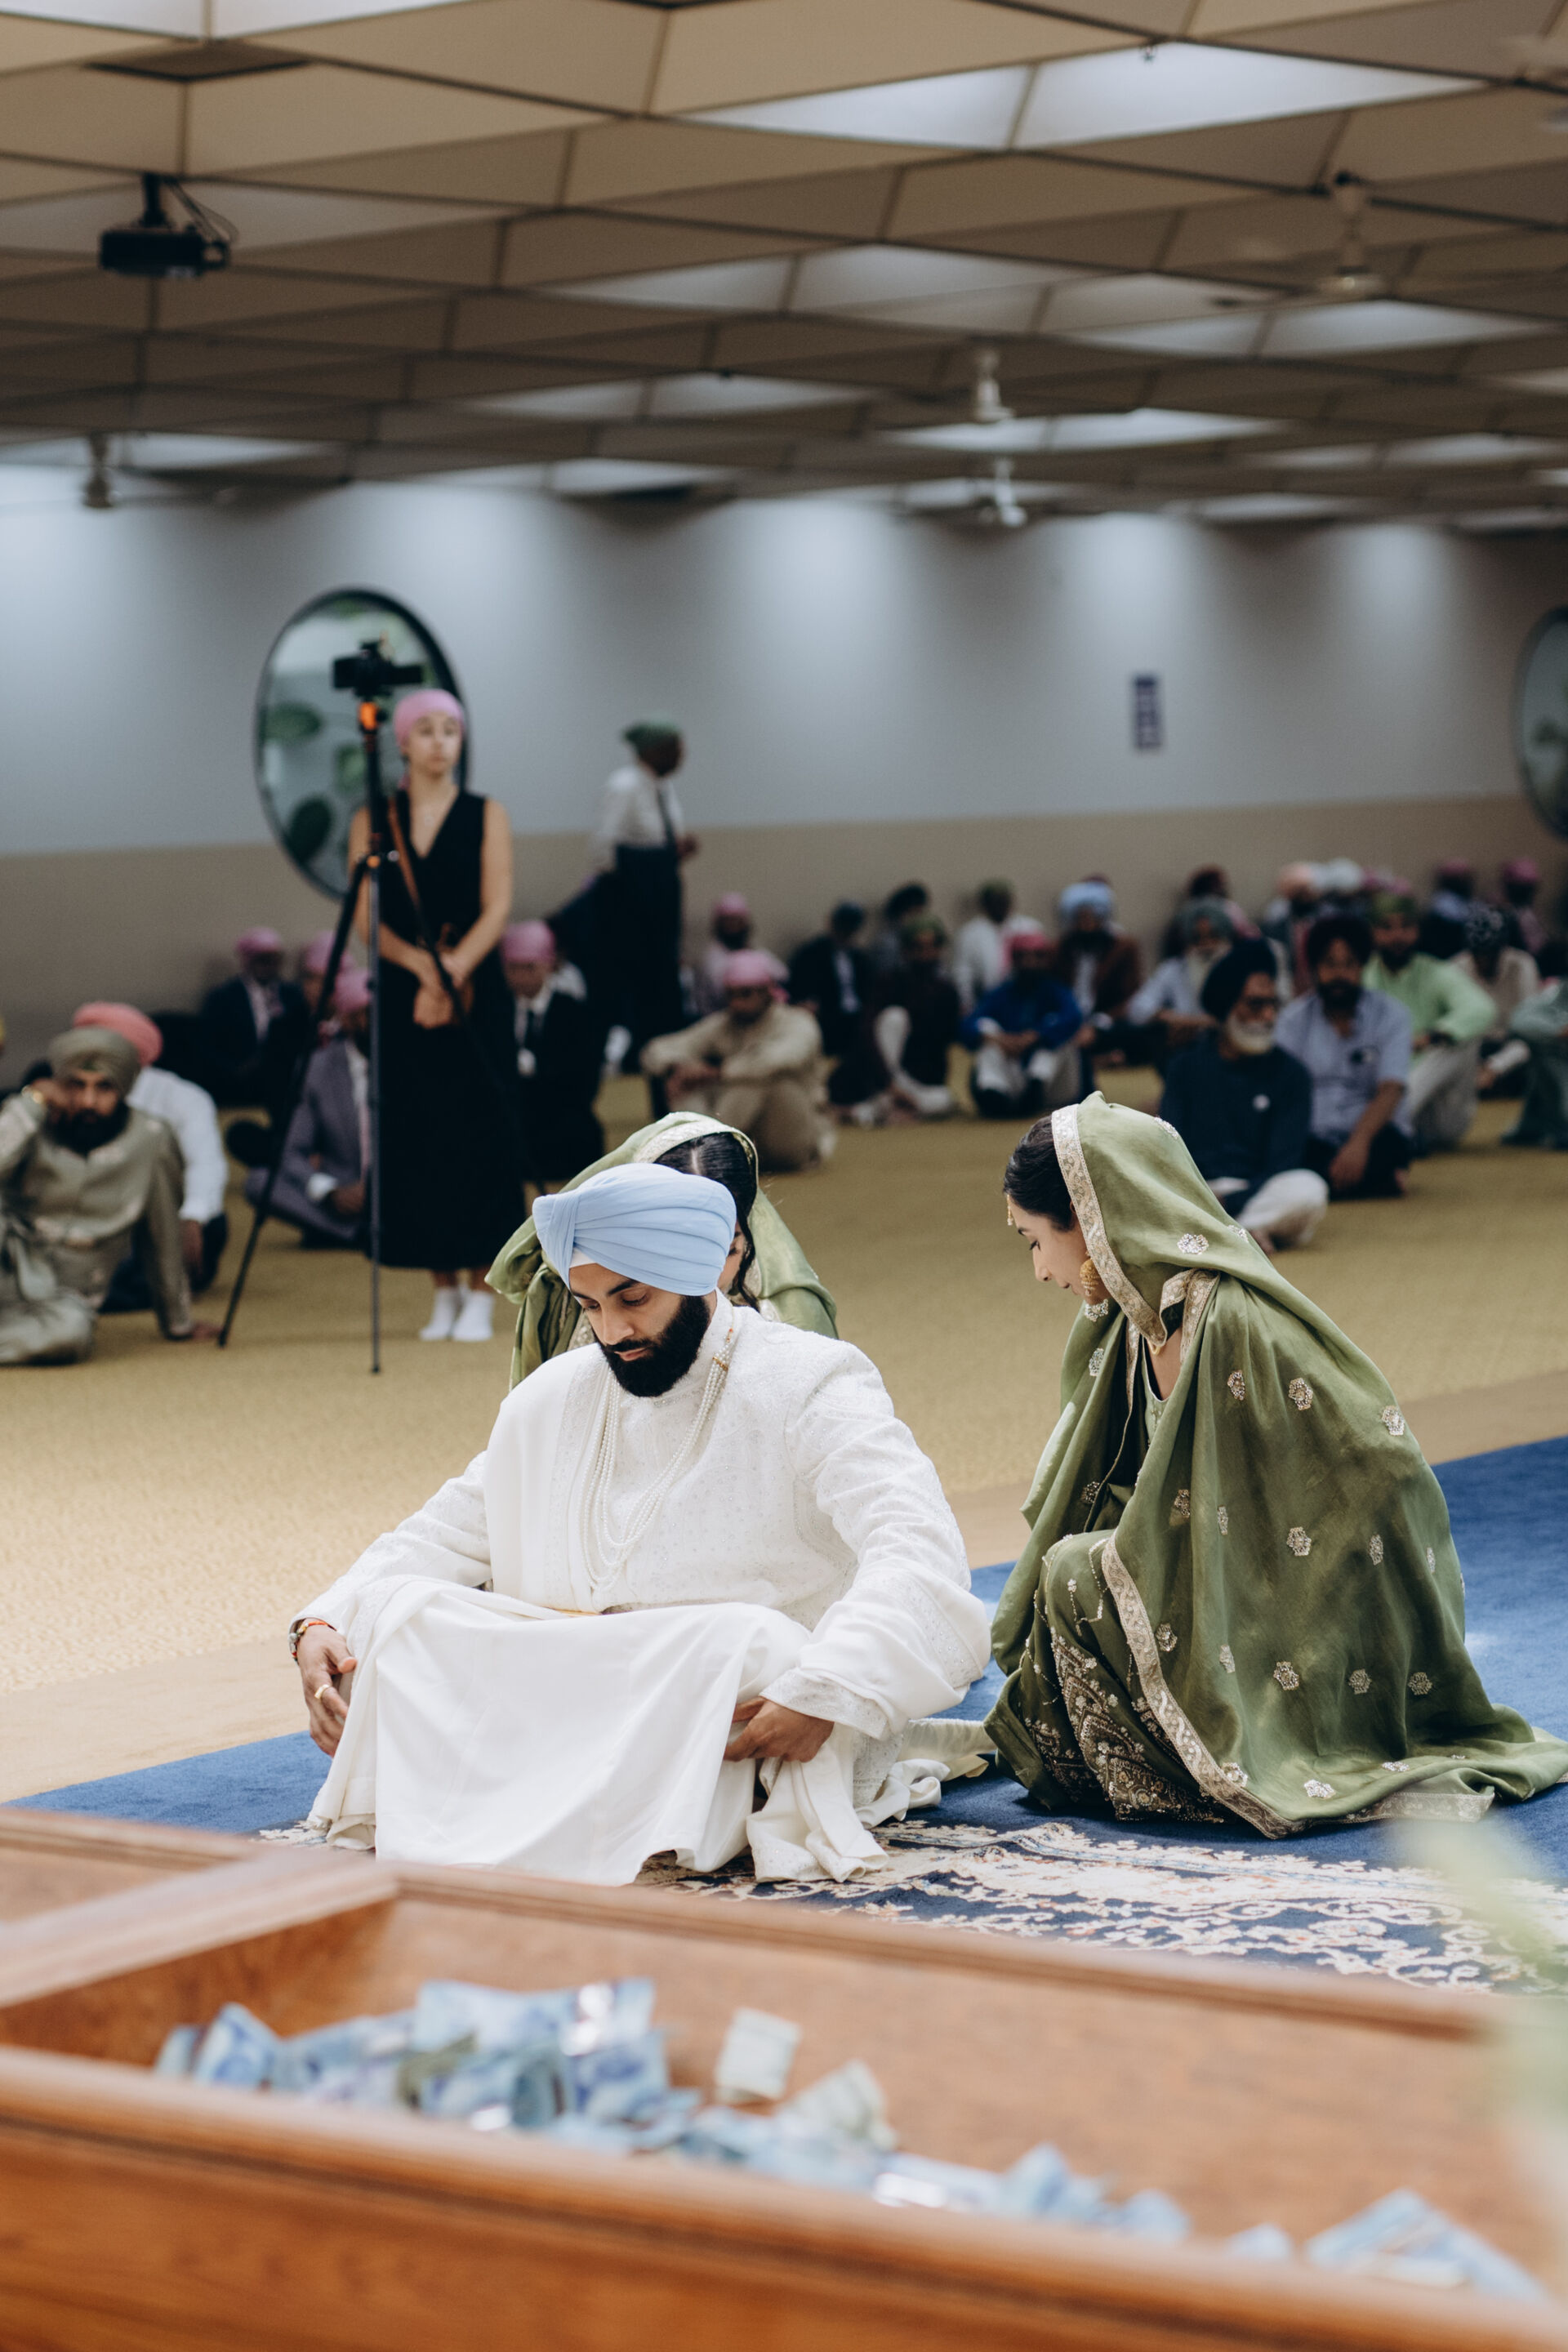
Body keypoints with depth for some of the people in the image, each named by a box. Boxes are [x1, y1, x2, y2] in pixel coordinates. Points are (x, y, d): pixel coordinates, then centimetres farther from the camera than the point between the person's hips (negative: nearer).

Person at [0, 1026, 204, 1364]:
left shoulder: (150, 1140, -4)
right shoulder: (30, 1123, -3)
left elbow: (163, 1239, 7)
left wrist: (177, 1324, 16)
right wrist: (31, 1102, -20)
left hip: (62, 1298, 0)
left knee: (69, 1331, -37)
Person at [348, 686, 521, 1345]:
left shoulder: (486, 816, 4)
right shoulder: (373, 821, 6)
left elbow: (496, 909, -4)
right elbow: (368, 919, -1)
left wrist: (452, 970, -18)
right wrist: (421, 965, -17)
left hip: (475, 995, -1)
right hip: (402, 997, 1)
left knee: (479, 1135, -5)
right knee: (416, 1138, 2)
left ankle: (481, 1292, 0)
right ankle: (443, 1291, 11)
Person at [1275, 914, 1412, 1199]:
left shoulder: (1390, 1014, 4)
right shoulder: (1295, 1017, 10)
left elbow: (1390, 1091, -10)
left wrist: (1359, 1142, -30)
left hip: (1372, 1134, -2)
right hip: (1314, 1137, 2)